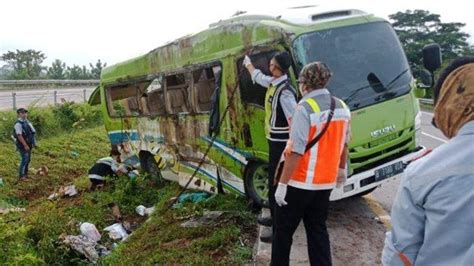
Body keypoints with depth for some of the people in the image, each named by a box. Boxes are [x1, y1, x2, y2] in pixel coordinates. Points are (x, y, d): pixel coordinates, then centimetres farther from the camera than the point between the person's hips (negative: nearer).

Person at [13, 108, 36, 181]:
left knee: (28, 159, 15)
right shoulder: (18, 124, -18)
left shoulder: (26, 122, 9)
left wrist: (33, 143, 15)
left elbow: (31, 132, 17)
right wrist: (25, 145, -26)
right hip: (22, 145, -9)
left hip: (28, 144, 9)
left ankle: (25, 173, 27)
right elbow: (19, 136, -23)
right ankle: (21, 176, 0)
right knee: (25, 159, -8)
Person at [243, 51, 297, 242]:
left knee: (277, 184, -4)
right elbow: (257, 76, 30)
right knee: (274, 182, 20)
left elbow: (295, 121, -28)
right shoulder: (273, 83, 6)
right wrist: (248, 64, 45)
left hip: (281, 143, -10)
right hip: (274, 140, 10)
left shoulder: (285, 92, -23)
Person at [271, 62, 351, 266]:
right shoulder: (342, 107, 4)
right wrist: (342, 169, 29)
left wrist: (282, 184, -17)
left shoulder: (305, 108, -19)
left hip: (300, 182, -6)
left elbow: (295, 151, -22)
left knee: (283, 229, 10)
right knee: (318, 229, 18)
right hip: (326, 182, 7)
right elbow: (344, 143, 15)